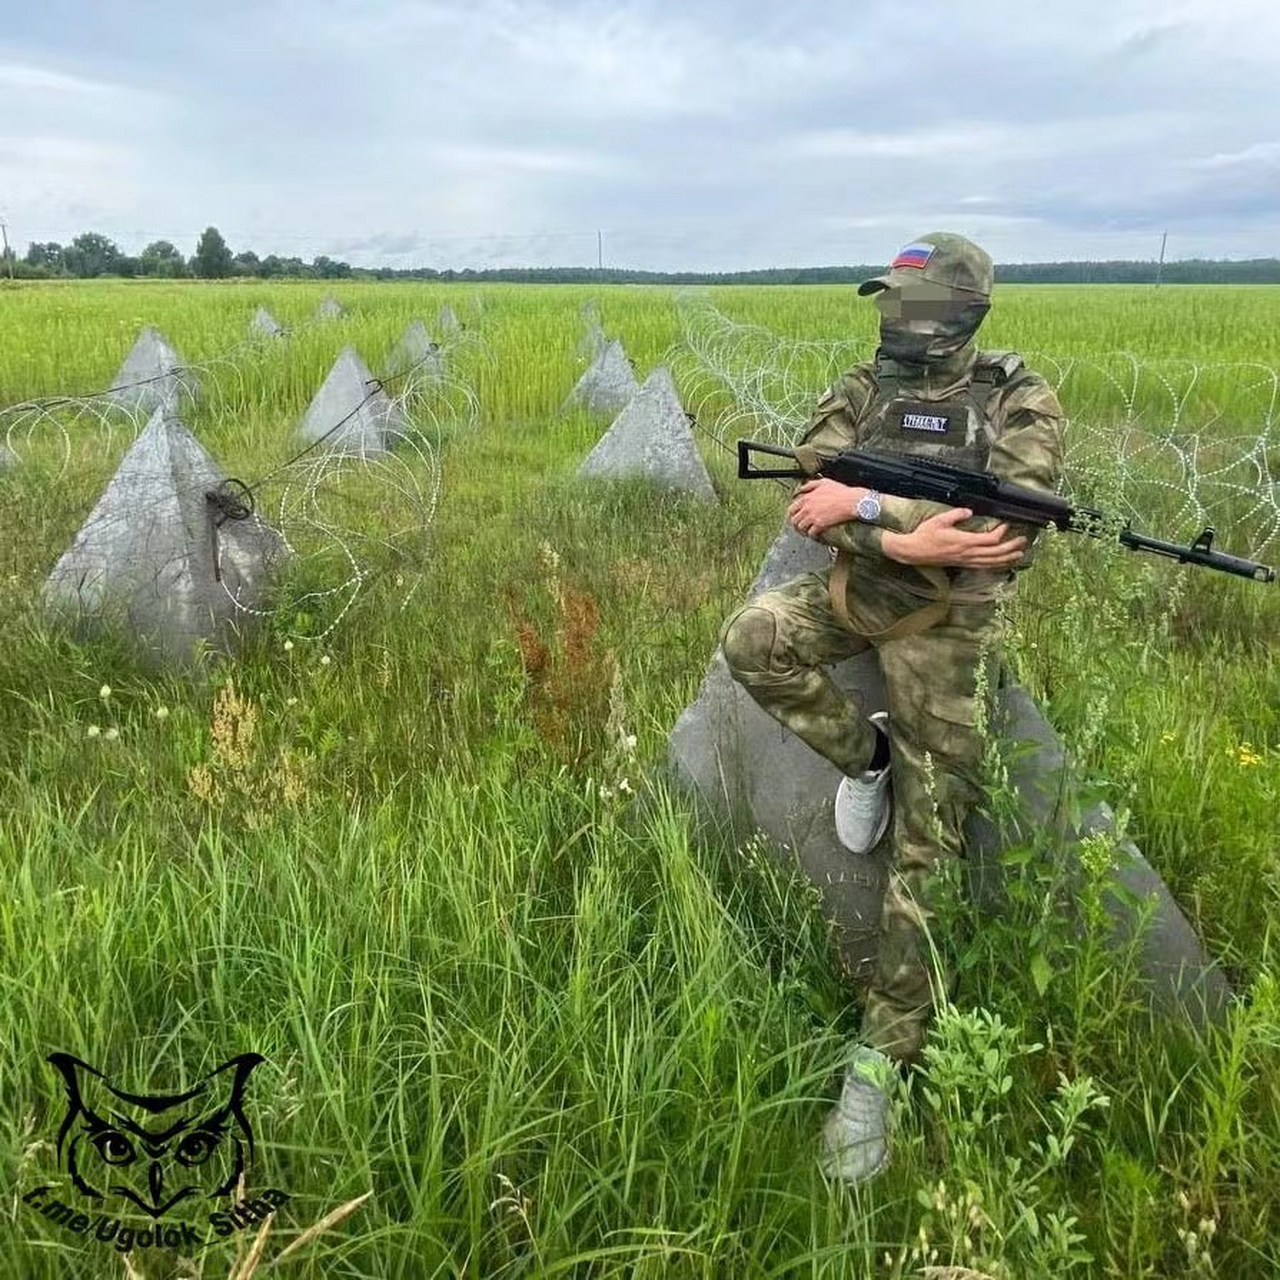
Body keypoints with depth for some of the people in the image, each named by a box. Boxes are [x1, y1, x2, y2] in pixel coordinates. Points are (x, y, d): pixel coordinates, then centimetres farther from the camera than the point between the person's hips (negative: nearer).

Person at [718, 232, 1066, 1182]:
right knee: (752, 640, -25)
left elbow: (1011, 522, -22)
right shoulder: (860, 391, 3)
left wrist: (864, 505, -25)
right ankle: (864, 755, 2)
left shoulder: (1020, 400, -7)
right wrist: (907, 539, -27)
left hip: (947, 622, -4)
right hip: (856, 591, 4)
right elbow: (809, 504, -10)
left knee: (925, 846, -4)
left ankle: (886, 1053, 6)